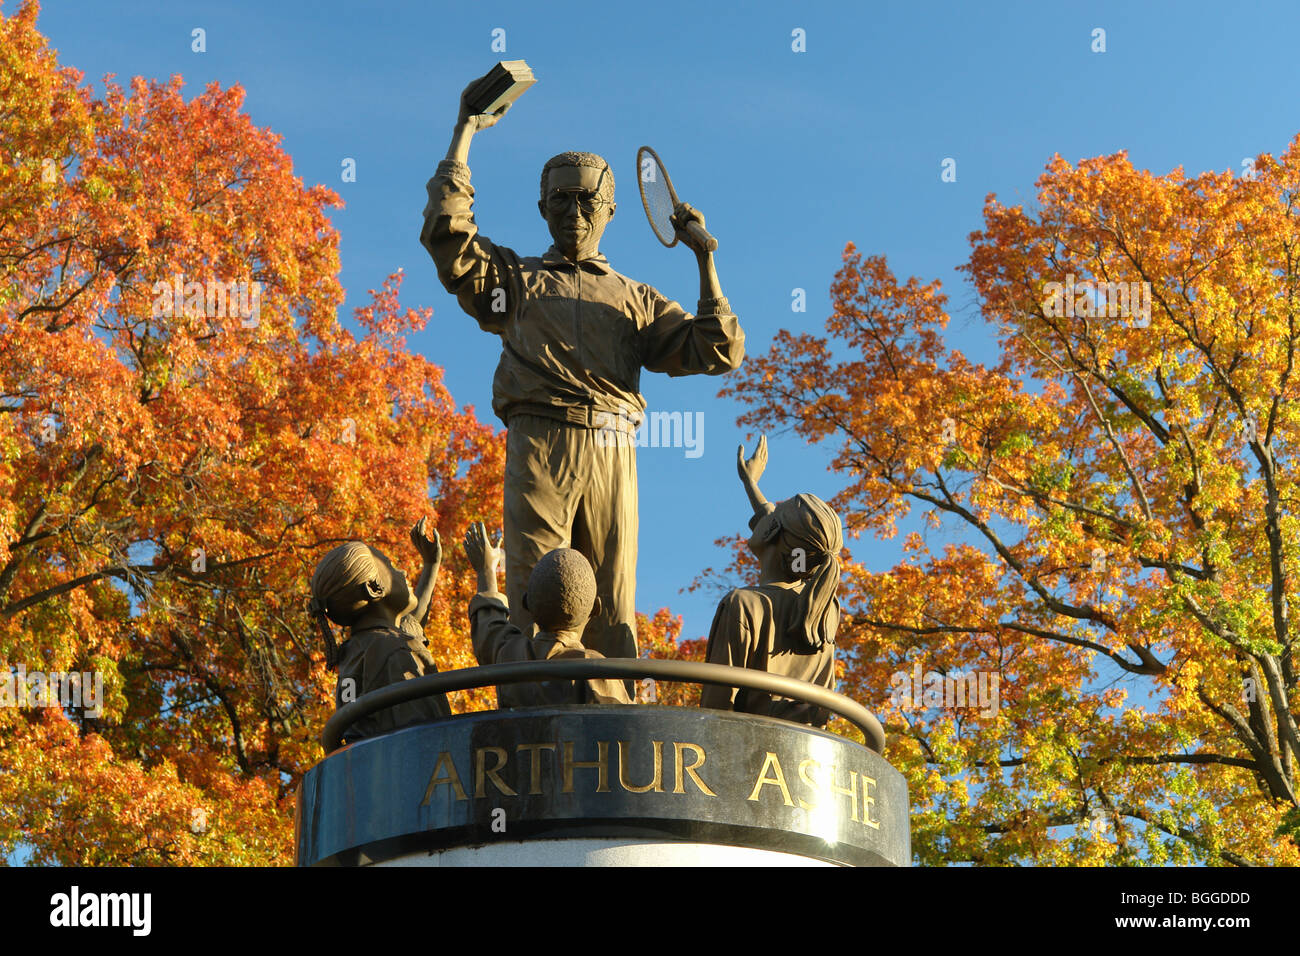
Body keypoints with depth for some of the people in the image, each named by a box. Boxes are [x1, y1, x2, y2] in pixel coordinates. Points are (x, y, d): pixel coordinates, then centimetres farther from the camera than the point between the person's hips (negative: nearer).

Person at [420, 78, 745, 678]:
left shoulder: (636, 300, 24)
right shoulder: (513, 278, 20)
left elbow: (717, 351, 14)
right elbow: (444, 230, 5)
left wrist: (705, 260, 7)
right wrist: (465, 133, 10)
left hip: (612, 452, 2)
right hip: (539, 446, -2)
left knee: (612, 611, -2)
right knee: (536, 605, -9)